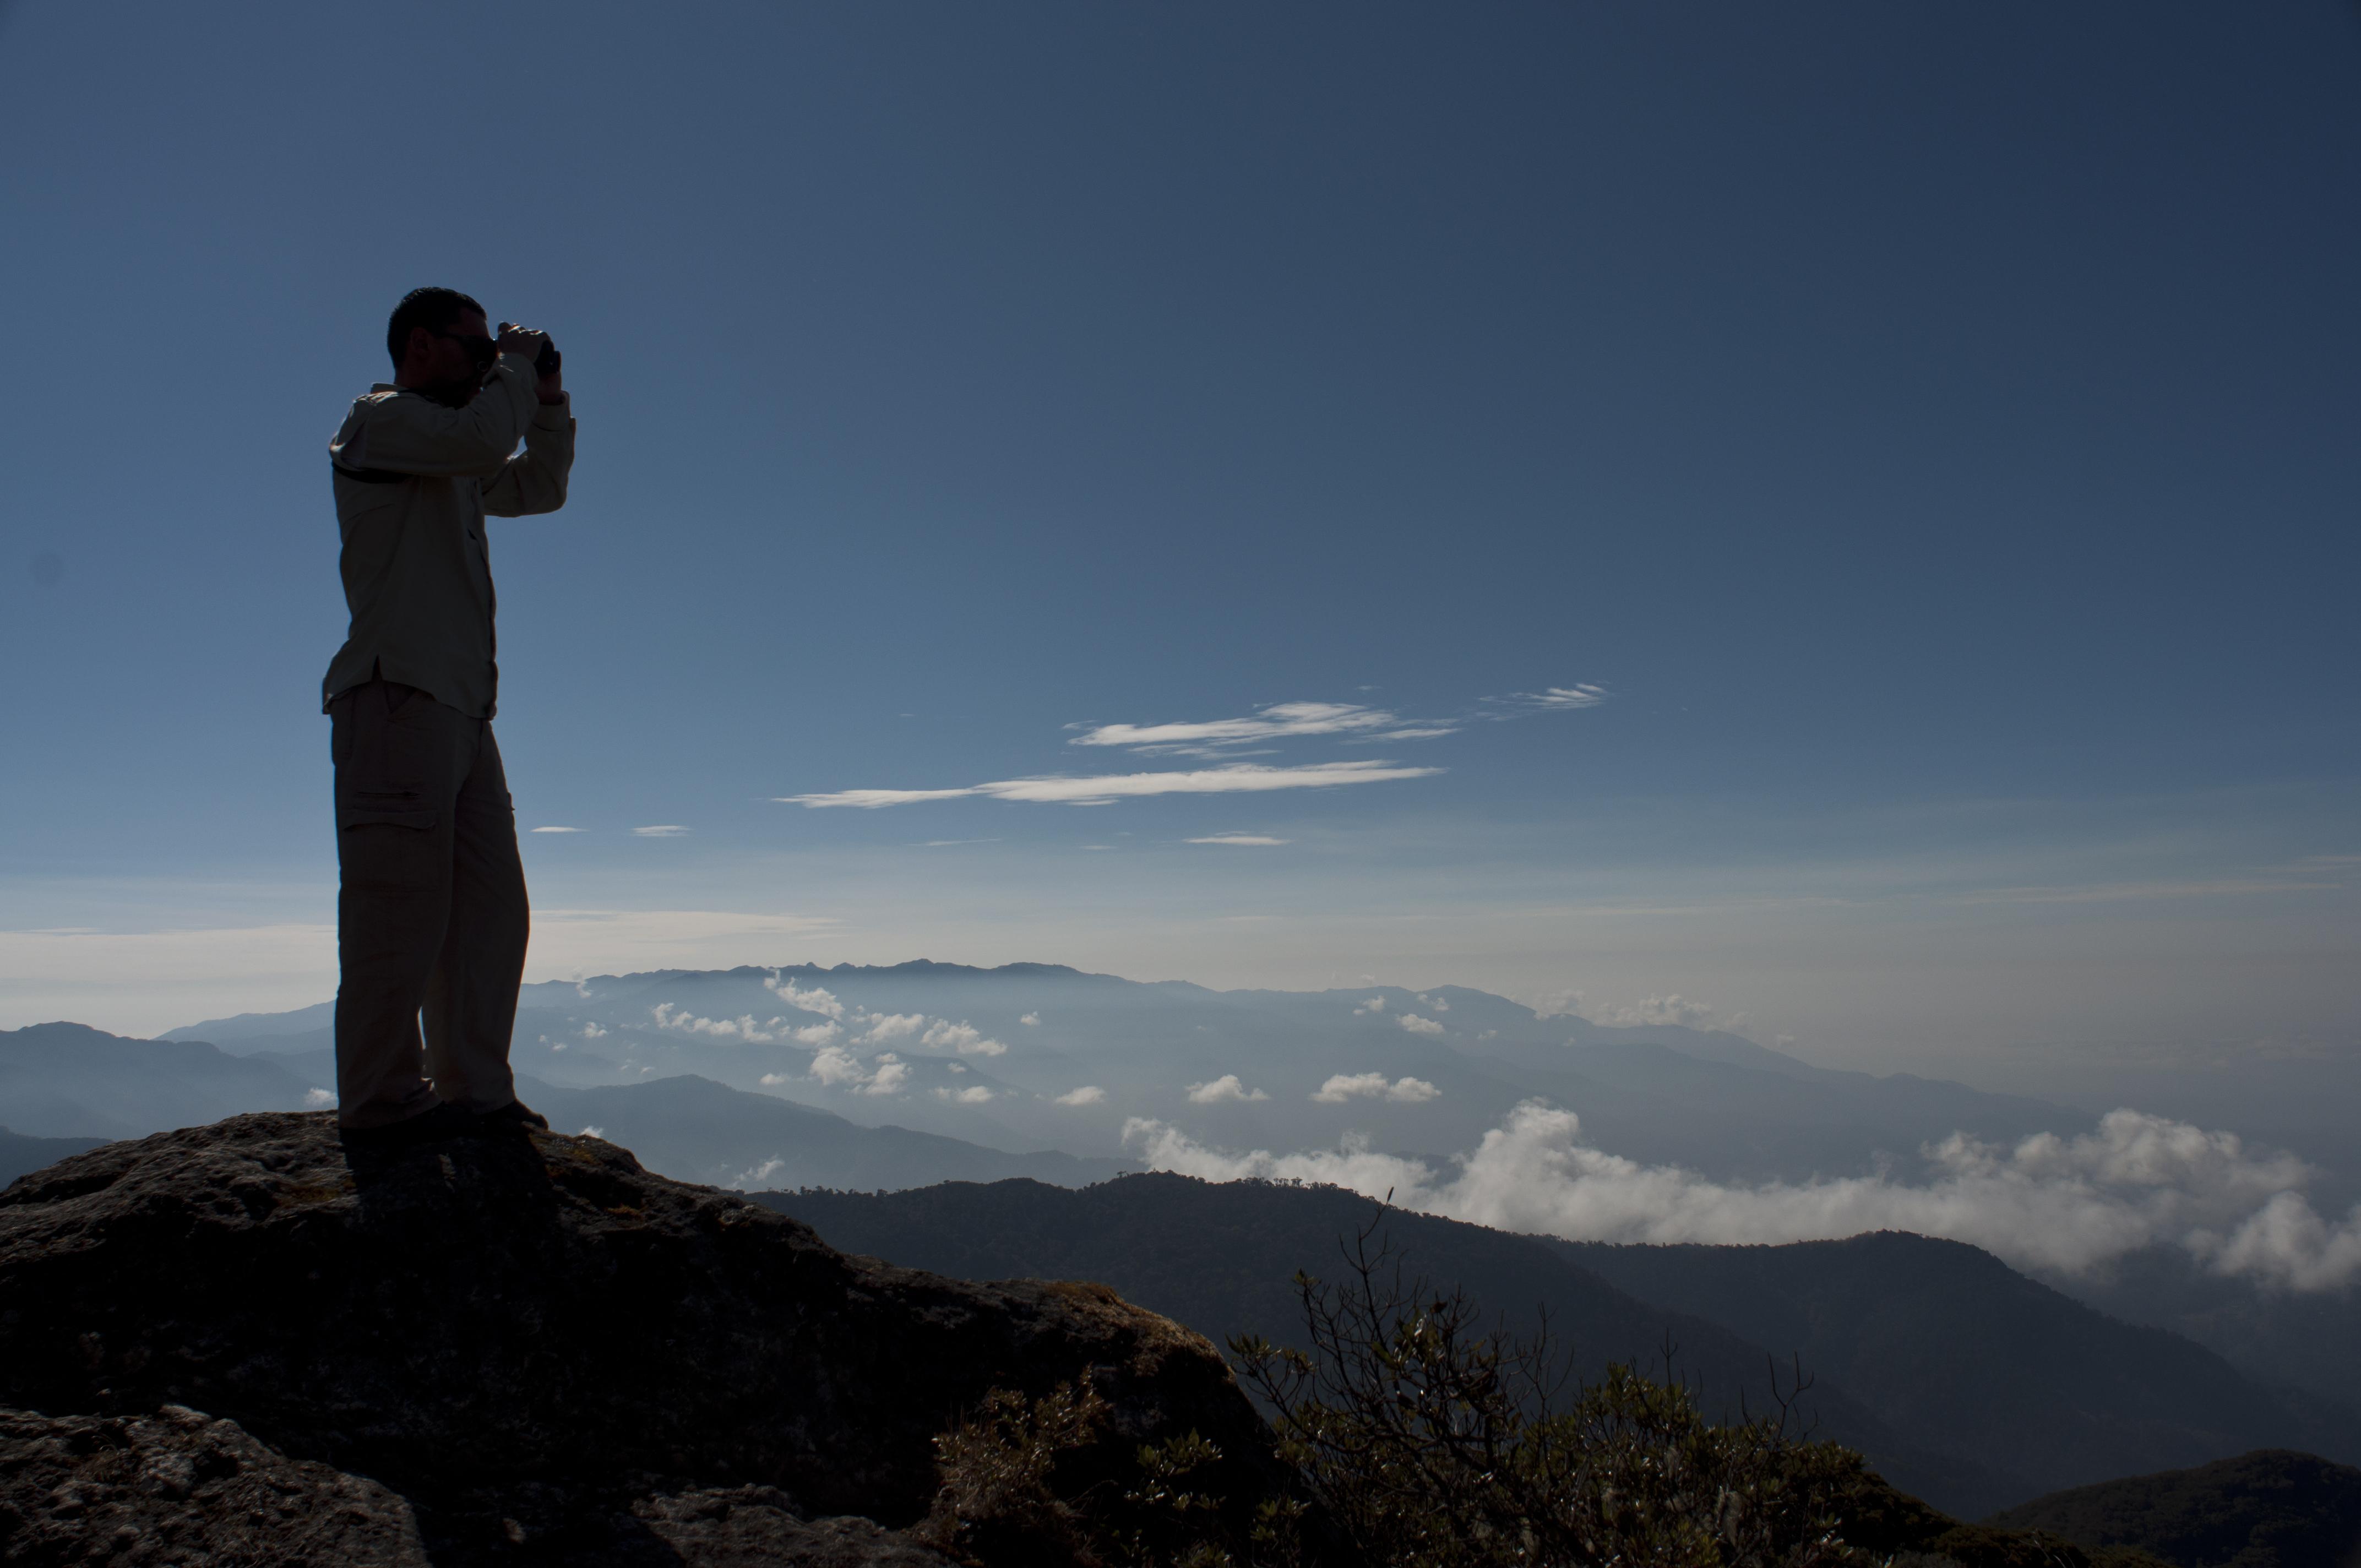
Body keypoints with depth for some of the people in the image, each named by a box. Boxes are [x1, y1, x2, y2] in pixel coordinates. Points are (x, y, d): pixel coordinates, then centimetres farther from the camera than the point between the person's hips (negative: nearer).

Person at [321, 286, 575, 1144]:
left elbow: (540, 485, 30)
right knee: (401, 900, -9)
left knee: (490, 900, 5)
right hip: (396, 695, -9)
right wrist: (516, 365, -1)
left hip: (460, 703, 9)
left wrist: (547, 396, 20)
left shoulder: (453, 460, 26)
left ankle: (474, 1090, 10)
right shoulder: (379, 421, 0)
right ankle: (382, 1098, -3)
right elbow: (484, 436, -18)